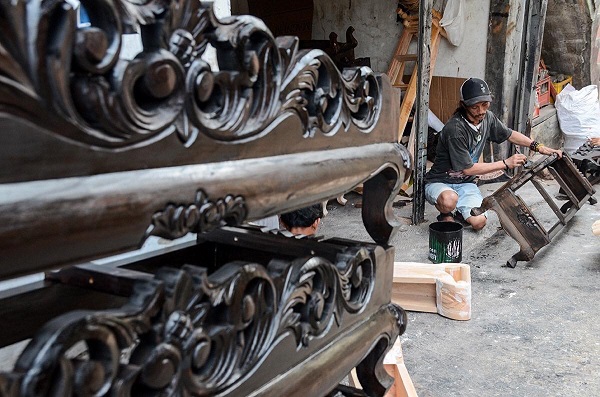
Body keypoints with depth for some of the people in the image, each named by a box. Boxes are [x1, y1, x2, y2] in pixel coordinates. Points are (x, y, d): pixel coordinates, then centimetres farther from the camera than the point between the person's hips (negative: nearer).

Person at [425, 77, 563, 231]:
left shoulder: (487, 118, -3)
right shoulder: (455, 129, -27)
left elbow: (510, 134, 16)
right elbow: (468, 168, -23)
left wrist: (539, 147, 4)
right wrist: (506, 164, -20)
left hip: (466, 183, 5)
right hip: (440, 183, -5)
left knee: (479, 222, -20)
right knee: (449, 200, -41)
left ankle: (459, 212, 14)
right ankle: (445, 214, -4)